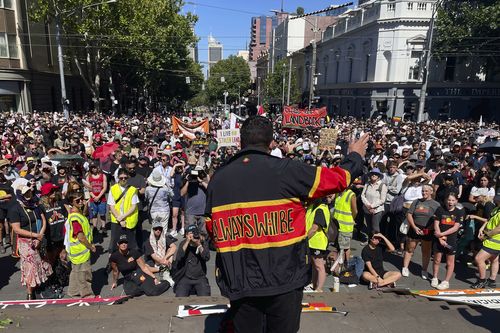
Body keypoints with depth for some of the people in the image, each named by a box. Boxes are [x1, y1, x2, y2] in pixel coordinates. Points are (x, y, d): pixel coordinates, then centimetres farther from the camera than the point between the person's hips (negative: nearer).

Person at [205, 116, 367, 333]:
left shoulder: (218, 178, -3)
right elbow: (338, 179, 0)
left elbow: (212, 228, 7)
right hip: (283, 279, -2)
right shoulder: (286, 170, -12)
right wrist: (356, 157, 20)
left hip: (239, 282, 3)